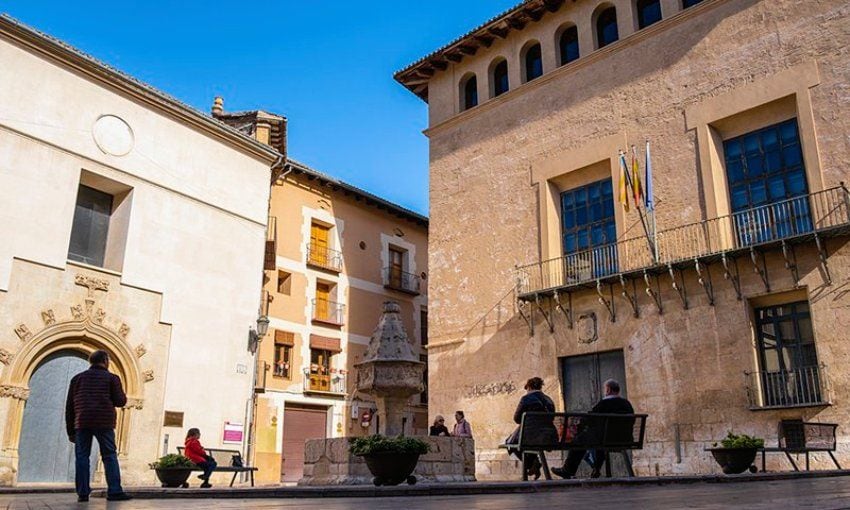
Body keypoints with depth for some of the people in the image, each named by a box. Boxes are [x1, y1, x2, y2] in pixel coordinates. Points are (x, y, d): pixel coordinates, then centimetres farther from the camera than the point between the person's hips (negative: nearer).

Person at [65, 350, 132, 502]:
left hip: (82, 422, 3)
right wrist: (123, 396, 23)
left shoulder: (77, 378, 16)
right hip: (104, 422, -2)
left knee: (82, 457, 5)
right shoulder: (111, 378, 6)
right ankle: (114, 491, -6)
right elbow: (120, 401, 0)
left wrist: (70, 431, 17)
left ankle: (82, 493, 0)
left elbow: (69, 406, 14)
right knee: (110, 456, 0)